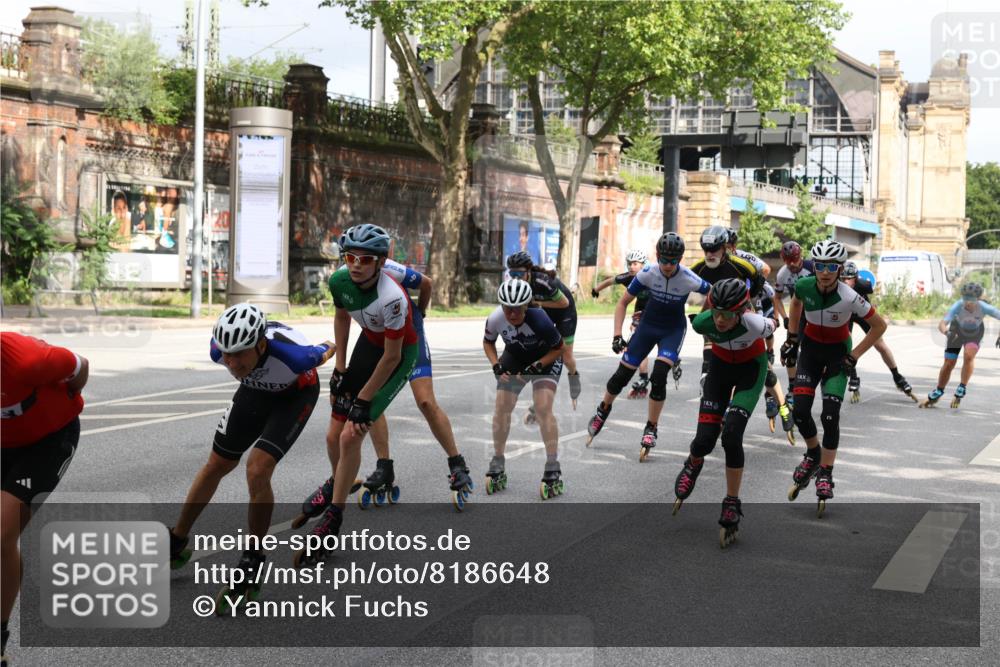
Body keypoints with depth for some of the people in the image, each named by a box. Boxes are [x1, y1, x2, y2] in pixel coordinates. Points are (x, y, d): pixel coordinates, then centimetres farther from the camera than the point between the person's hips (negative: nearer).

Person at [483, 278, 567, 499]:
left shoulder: (540, 321, -36)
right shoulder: (495, 319, -26)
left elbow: (559, 348, -19)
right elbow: (488, 342, -2)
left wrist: (536, 367, -27)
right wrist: (496, 365, -17)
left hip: (545, 359, -4)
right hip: (514, 359, 4)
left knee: (543, 409, -19)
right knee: (501, 408, -3)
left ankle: (553, 470, -13)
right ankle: (497, 467, 10)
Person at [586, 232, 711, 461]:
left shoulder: (689, 280, -26)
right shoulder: (647, 274, -21)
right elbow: (623, 303, -10)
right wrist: (617, 335, -17)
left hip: (673, 330, -2)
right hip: (648, 325, 2)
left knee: (659, 376, -21)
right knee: (621, 375, 3)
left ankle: (651, 429, -3)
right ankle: (603, 410, 32)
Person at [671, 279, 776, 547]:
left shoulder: (753, 323, -39)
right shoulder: (702, 322, -29)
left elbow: (773, 325, -13)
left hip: (751, 367, -2)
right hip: (721, 364, 2)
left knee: (731, 435, -20)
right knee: (705, 438, -9)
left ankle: (732, 506, -4)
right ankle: (693, 465, 29)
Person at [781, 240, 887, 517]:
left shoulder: (849, 298, -28)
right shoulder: (804, 286, -19)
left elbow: (880, 325, -14)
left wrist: (854, 356, -14)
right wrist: (792, 338, 7)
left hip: (838, 352, -3)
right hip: (811, 349, 3)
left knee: (830, 416, -12)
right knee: (800, 411, -8)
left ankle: (825, 473, 4)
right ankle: (813, 453, 21)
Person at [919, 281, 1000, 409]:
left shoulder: (984, 308, -36)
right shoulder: (957, 306, -38)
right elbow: (941, 324, -47)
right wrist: (946, 332, -70)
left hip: (975, 333, 0)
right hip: (958, 330, 0)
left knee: (968, 356, -27)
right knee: (948, 364, 2)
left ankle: (961, 390, -8)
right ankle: (937, 393, 28)